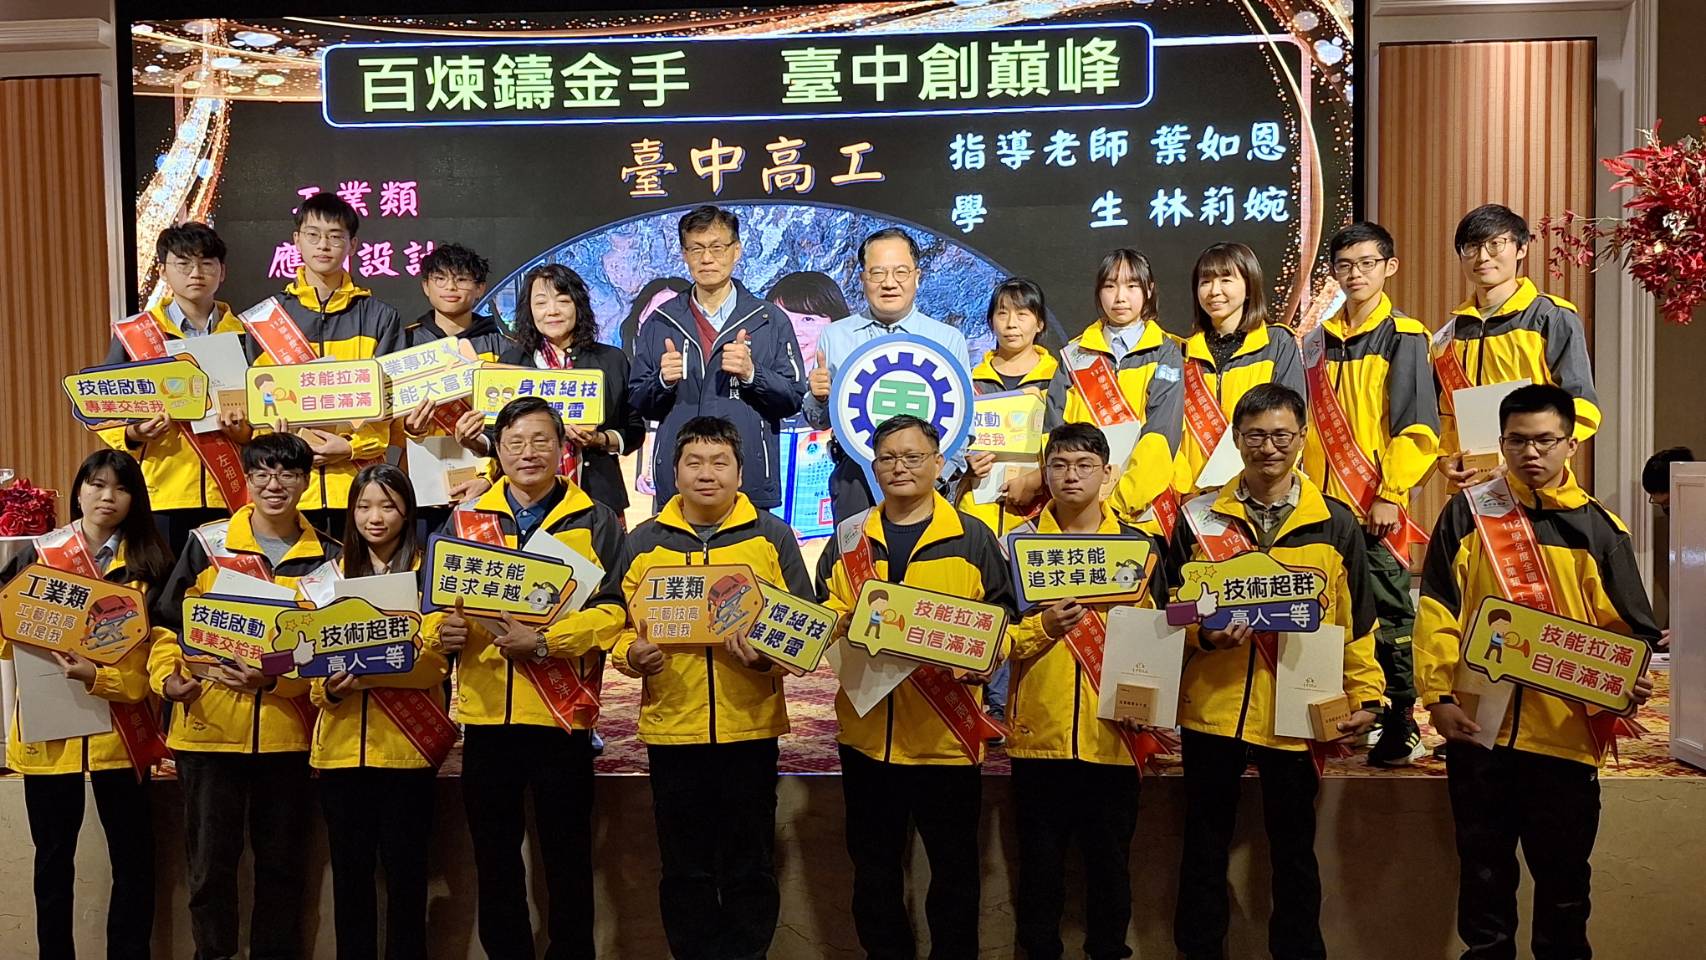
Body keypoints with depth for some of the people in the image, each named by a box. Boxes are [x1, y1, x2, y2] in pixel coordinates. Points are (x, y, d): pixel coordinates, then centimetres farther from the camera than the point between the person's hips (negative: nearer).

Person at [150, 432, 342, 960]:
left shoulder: (327, 557, 3)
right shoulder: (207, 544, 1)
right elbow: (168, 622, 5)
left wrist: (274, 679, -16)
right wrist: (167, 675, -13)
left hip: (288, 732, 1)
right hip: (208, 726, -1)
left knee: (282, 863, 12)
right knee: (210, 862, 8)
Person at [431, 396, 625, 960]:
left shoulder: (594, 521, 1)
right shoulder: (466, 520, 10)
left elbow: (613, 609, -8)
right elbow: (434, 601, 9)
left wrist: (544, 641, -20)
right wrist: (441, 631, -13)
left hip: (562, 713, -3)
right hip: (485, 712, 3)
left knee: (567, 856, 7)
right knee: (494, 856, 13)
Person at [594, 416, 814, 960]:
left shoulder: (772, 536, 4)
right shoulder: (643, 542, 9)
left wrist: (770, 653, -16)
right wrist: (631, 654, -11)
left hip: (750, 725, -1)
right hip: (671, 725, 1)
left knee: (750, 867, 9)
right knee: (685, 870, 11)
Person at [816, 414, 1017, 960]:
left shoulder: (973, 538, 1)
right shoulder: (848, 537, 9)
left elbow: (1001, 618, 1)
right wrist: (840, 633, -10)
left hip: (946, 734, -3)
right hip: (867, 730, 3)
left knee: (954, 868, 8)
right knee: (873, 867, 15)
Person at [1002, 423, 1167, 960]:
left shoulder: (1137, 544, 7)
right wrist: (1043, 628, -19)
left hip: (1113, 735, 1)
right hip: (1039, 734, 0)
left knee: (1110, 862, 10)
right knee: (1040, 863, 9)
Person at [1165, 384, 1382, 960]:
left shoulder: (1335, 524, 4)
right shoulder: (1199, 518, 3)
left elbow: (1356, 619, 6)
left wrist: (1365, 695, -1)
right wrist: (1202, 634, -14)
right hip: (1211, 706, 0)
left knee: (1293, 849, 13)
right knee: (1204, 847, 11)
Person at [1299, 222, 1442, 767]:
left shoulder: (1403, 338, -1)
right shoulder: (1320, 337, 14)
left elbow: (1415, 427, -8)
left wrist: (1391, 494, -15)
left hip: (1376, 506, -5)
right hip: (1322, 502, 5)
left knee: (1387, 615, -1)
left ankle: (1400, 727, 8)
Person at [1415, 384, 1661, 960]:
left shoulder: (1598, 527, 5)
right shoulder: (1467, 514, 3)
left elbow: (1627, 630, 6)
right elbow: (1437, 612, -1)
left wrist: (1631, 680, -14)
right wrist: (1439, 696, -9)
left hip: (1567, 731, 1)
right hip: (1479, 725, 0)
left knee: (1564, 874, 11)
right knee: (1484, 869, 11)